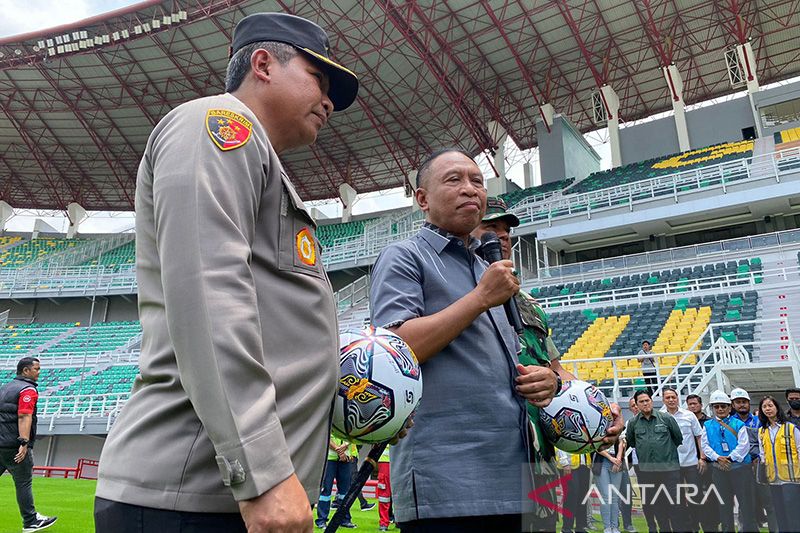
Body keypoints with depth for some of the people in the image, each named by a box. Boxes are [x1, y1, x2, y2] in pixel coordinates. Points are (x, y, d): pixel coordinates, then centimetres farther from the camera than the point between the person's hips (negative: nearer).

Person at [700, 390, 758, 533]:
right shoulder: (707, 426, 8)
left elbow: (744, 445, -8)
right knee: (724, 503, 10)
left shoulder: (738, 424, 1)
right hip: (719, 469, 3)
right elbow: (705, 445, 2)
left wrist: (730, 458, -16)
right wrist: (717, 458, -12)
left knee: (745, 502, -1)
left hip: (739, 467, -3)